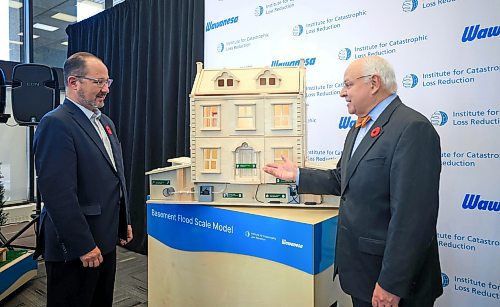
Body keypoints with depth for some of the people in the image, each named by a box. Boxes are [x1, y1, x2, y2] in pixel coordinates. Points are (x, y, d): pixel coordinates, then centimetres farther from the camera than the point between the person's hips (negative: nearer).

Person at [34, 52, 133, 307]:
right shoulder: (56, 124, -16)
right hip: (74, 249, -8)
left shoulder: (105, 123, 13)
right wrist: (83, 246, -20)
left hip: (106, 240, 8)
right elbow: (58, 194, -22)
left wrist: (124, 222, 17)